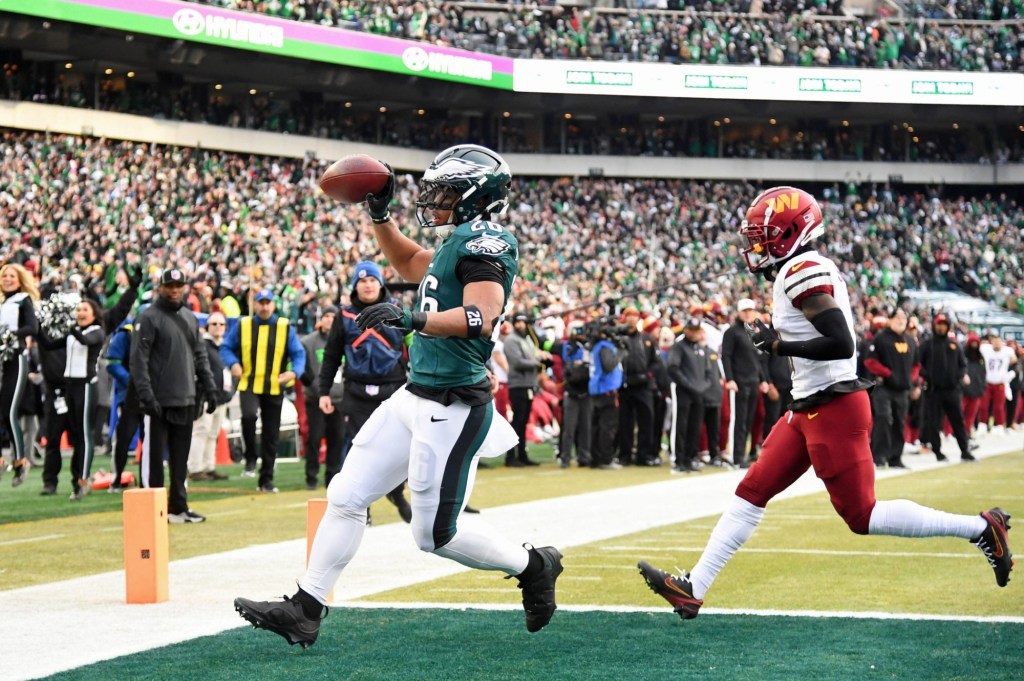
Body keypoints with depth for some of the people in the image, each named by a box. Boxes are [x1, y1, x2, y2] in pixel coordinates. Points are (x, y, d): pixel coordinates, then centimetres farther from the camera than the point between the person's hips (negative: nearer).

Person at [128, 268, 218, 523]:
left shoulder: (190, 318, 16)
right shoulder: (148, 318, -6)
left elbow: (200, 356, 20)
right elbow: (138, 360, -12)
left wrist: (210, 388, 11)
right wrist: (146, 395, -20)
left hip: (185, 400, 6)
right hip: (159, 401, -6)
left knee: (180, 457, 10)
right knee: (154, 456, -1)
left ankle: (179, 506, 17)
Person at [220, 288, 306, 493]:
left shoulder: (285, 327, 5)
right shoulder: (243, 326, 6)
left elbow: (298, 353, 4)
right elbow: (226, 347, 10)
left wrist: (294, 372, -14)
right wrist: (233, 363, -10)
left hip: (274, 389, 1)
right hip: (249, 385, -1)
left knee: (271, 435, 5)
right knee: (249, 415, -30)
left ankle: (266, 480, 16)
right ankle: (250, 459, -8)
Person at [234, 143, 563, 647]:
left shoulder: (485, 242, -14)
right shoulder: (459, 242, 15)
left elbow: (480, 318, -29)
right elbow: (410, 264, 36)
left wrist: (411, 319, -39)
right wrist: (380, 215, 23)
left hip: (452, 410, -10)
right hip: (414, 397, 10)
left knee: (435, 535, -2)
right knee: (346, 497, 8)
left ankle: (533, 566, 19)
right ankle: (304, 610, 14)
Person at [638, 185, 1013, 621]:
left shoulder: (802, 271, -16)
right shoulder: (808, 271, 15)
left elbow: (841, 344, -24)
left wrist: (780, 346, -16)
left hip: (833, 408, -10)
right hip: (809, 408, 10)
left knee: (861, 515, -6)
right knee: (752, 492, 9)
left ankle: (981, 528, 0)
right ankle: (693, 589, 11)